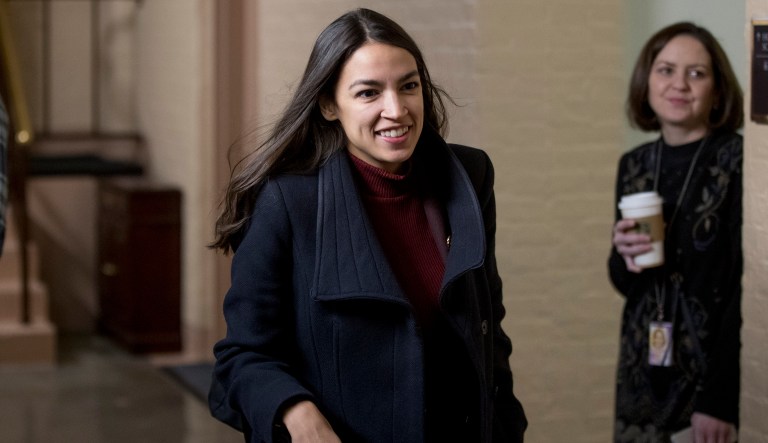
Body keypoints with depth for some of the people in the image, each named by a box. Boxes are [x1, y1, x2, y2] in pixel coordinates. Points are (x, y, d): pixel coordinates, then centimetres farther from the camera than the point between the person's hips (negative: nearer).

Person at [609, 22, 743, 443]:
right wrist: (625, 259, -9)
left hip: (719, 372, -5)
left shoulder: (739, 161, -12)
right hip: (645, 372, 5)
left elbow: (746, 286, -15)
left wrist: (720, 397, -18)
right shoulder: (634, 165, 5)